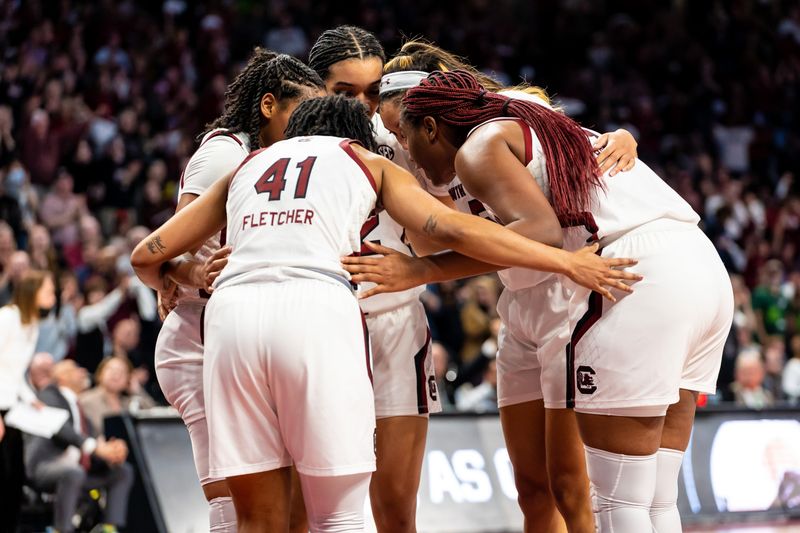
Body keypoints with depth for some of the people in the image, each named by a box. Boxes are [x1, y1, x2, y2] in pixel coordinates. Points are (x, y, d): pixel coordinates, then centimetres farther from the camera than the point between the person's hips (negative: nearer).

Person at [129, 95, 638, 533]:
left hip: (232, 311, 3)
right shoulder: (370, 163, 25)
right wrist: (567, 262, 17)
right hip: (319, 311, -3)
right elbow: (454, 229, 12)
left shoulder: (247, 166, 32)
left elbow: (148, 256, 29)